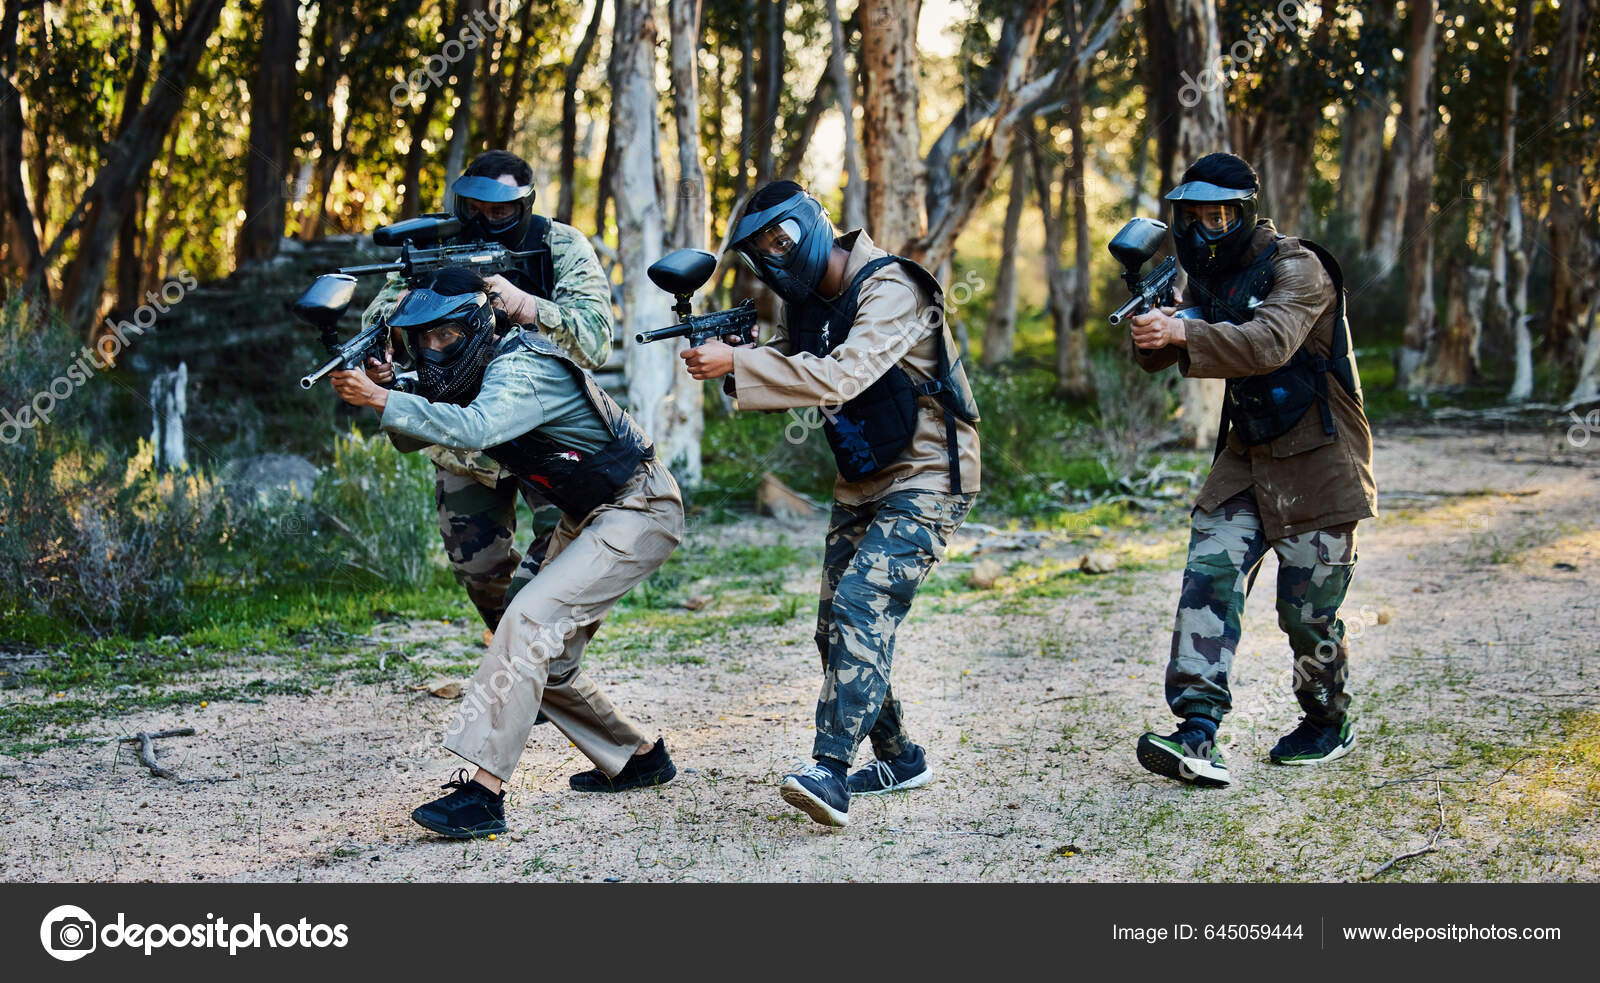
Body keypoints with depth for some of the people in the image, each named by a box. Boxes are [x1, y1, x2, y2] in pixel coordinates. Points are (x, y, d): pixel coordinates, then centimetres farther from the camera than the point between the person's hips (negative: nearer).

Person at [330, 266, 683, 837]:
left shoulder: (521, 370, -25)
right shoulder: (467, 374, 4)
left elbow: (474, 429, -44)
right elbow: (411, 438, 5)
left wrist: (383, 400, -46)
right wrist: (380, 392, -14)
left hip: (638, 513, -10)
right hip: (585, 516, 10)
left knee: (530, 622, -25)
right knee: (546, 660, 11)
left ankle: (483, 792, -29)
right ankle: (637, 758, 31)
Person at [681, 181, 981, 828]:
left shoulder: (889, 290, -21)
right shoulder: (803, 300, 7)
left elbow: (840, 378, -33)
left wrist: (736, 364, -35)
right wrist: (722, 354, -14)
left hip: (926, 481, -9)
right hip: (862, 482, 9)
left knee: (862, 605, -23)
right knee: (837, 628, 8)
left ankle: (831, 773, -29)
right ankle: (899, 759, 24)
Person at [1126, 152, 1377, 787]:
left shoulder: (1297, 269, -16)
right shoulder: (1207, 275, 7)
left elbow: (1271, 343, -35)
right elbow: (1156, 358, 4)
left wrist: (1183, 334, -46)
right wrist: (1152, 325, -20)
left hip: (1317, 463, -6)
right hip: (1248, 460, 6)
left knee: (1308, 610, 0)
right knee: (1209, 577, -12)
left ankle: (1330, 724, 26)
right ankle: (1197, 738, -19)